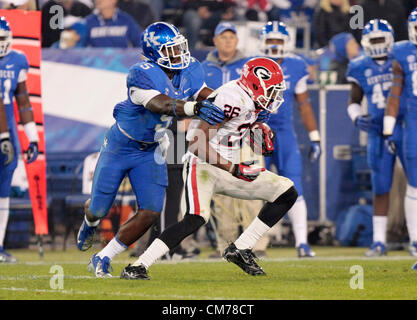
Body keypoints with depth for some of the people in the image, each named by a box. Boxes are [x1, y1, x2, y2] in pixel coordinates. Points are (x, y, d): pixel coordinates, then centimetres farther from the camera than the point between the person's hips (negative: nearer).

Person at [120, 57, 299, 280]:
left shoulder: (251, 101, 7)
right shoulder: (233, 99, -22)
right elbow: (197, 143, -26)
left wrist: (260, 129, 10)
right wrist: (234, 169, -26)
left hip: (229, 168, 9)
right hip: (203, 167, -9)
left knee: (287, 194, 5)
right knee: (196, 218, -32)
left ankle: (240, 249, 7)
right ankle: (138, 267, -25)